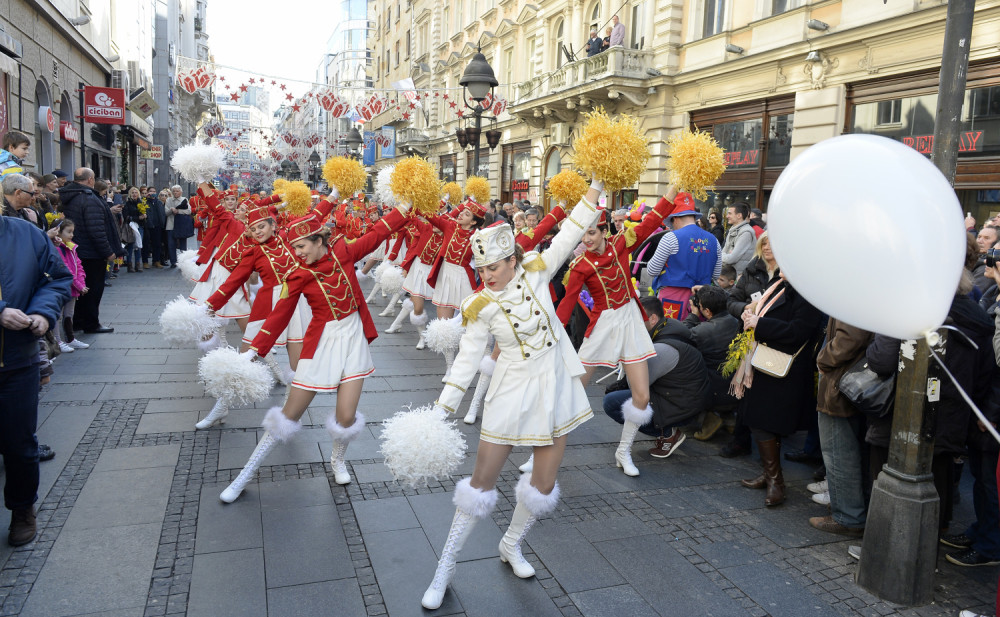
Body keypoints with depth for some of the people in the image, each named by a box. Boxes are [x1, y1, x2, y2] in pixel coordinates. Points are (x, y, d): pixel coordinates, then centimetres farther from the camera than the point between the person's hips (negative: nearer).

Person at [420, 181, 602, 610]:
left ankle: (511, 546, 36)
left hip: (556, 383, 3)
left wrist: (597, 184, -13)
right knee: (482, 482, 2)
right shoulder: (480, 307, -10)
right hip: (513, 389, -2)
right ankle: (446, 565, 18)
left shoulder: (535, 272, -6)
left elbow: (571, 232, -7)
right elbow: (466, 361, -7)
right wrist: (441, 410, -12)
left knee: (544, 483, 9)